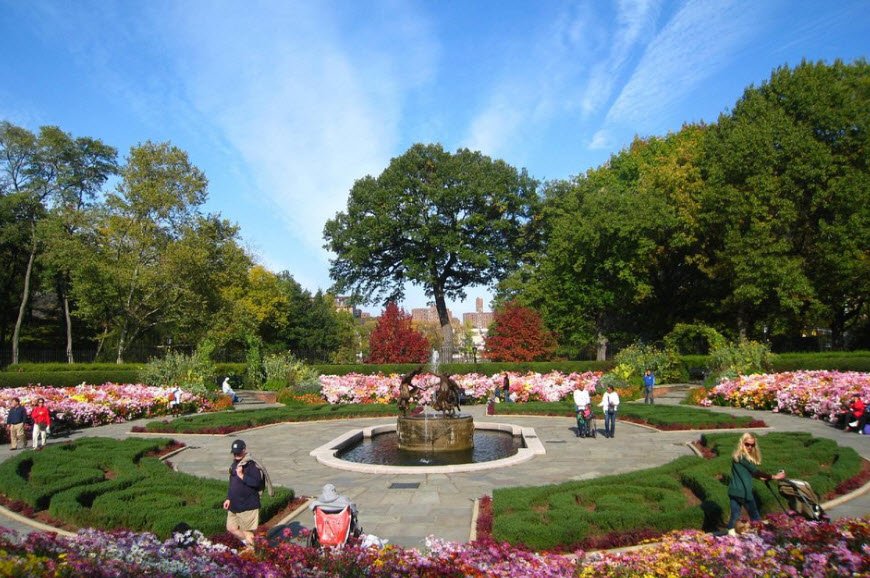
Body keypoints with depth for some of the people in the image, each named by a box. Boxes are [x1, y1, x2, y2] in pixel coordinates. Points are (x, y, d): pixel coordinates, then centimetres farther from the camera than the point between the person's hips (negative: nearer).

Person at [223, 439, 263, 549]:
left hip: (248, 505, -9)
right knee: (231, 528, 15)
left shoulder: (252, 464, -17)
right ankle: (249, 543, 31)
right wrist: (228, 498, 14)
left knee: (248, 532, 1)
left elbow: (257, 482, -26)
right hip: (234, 504, 9)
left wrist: (242, 476, -28)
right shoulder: (234, 464, 10)